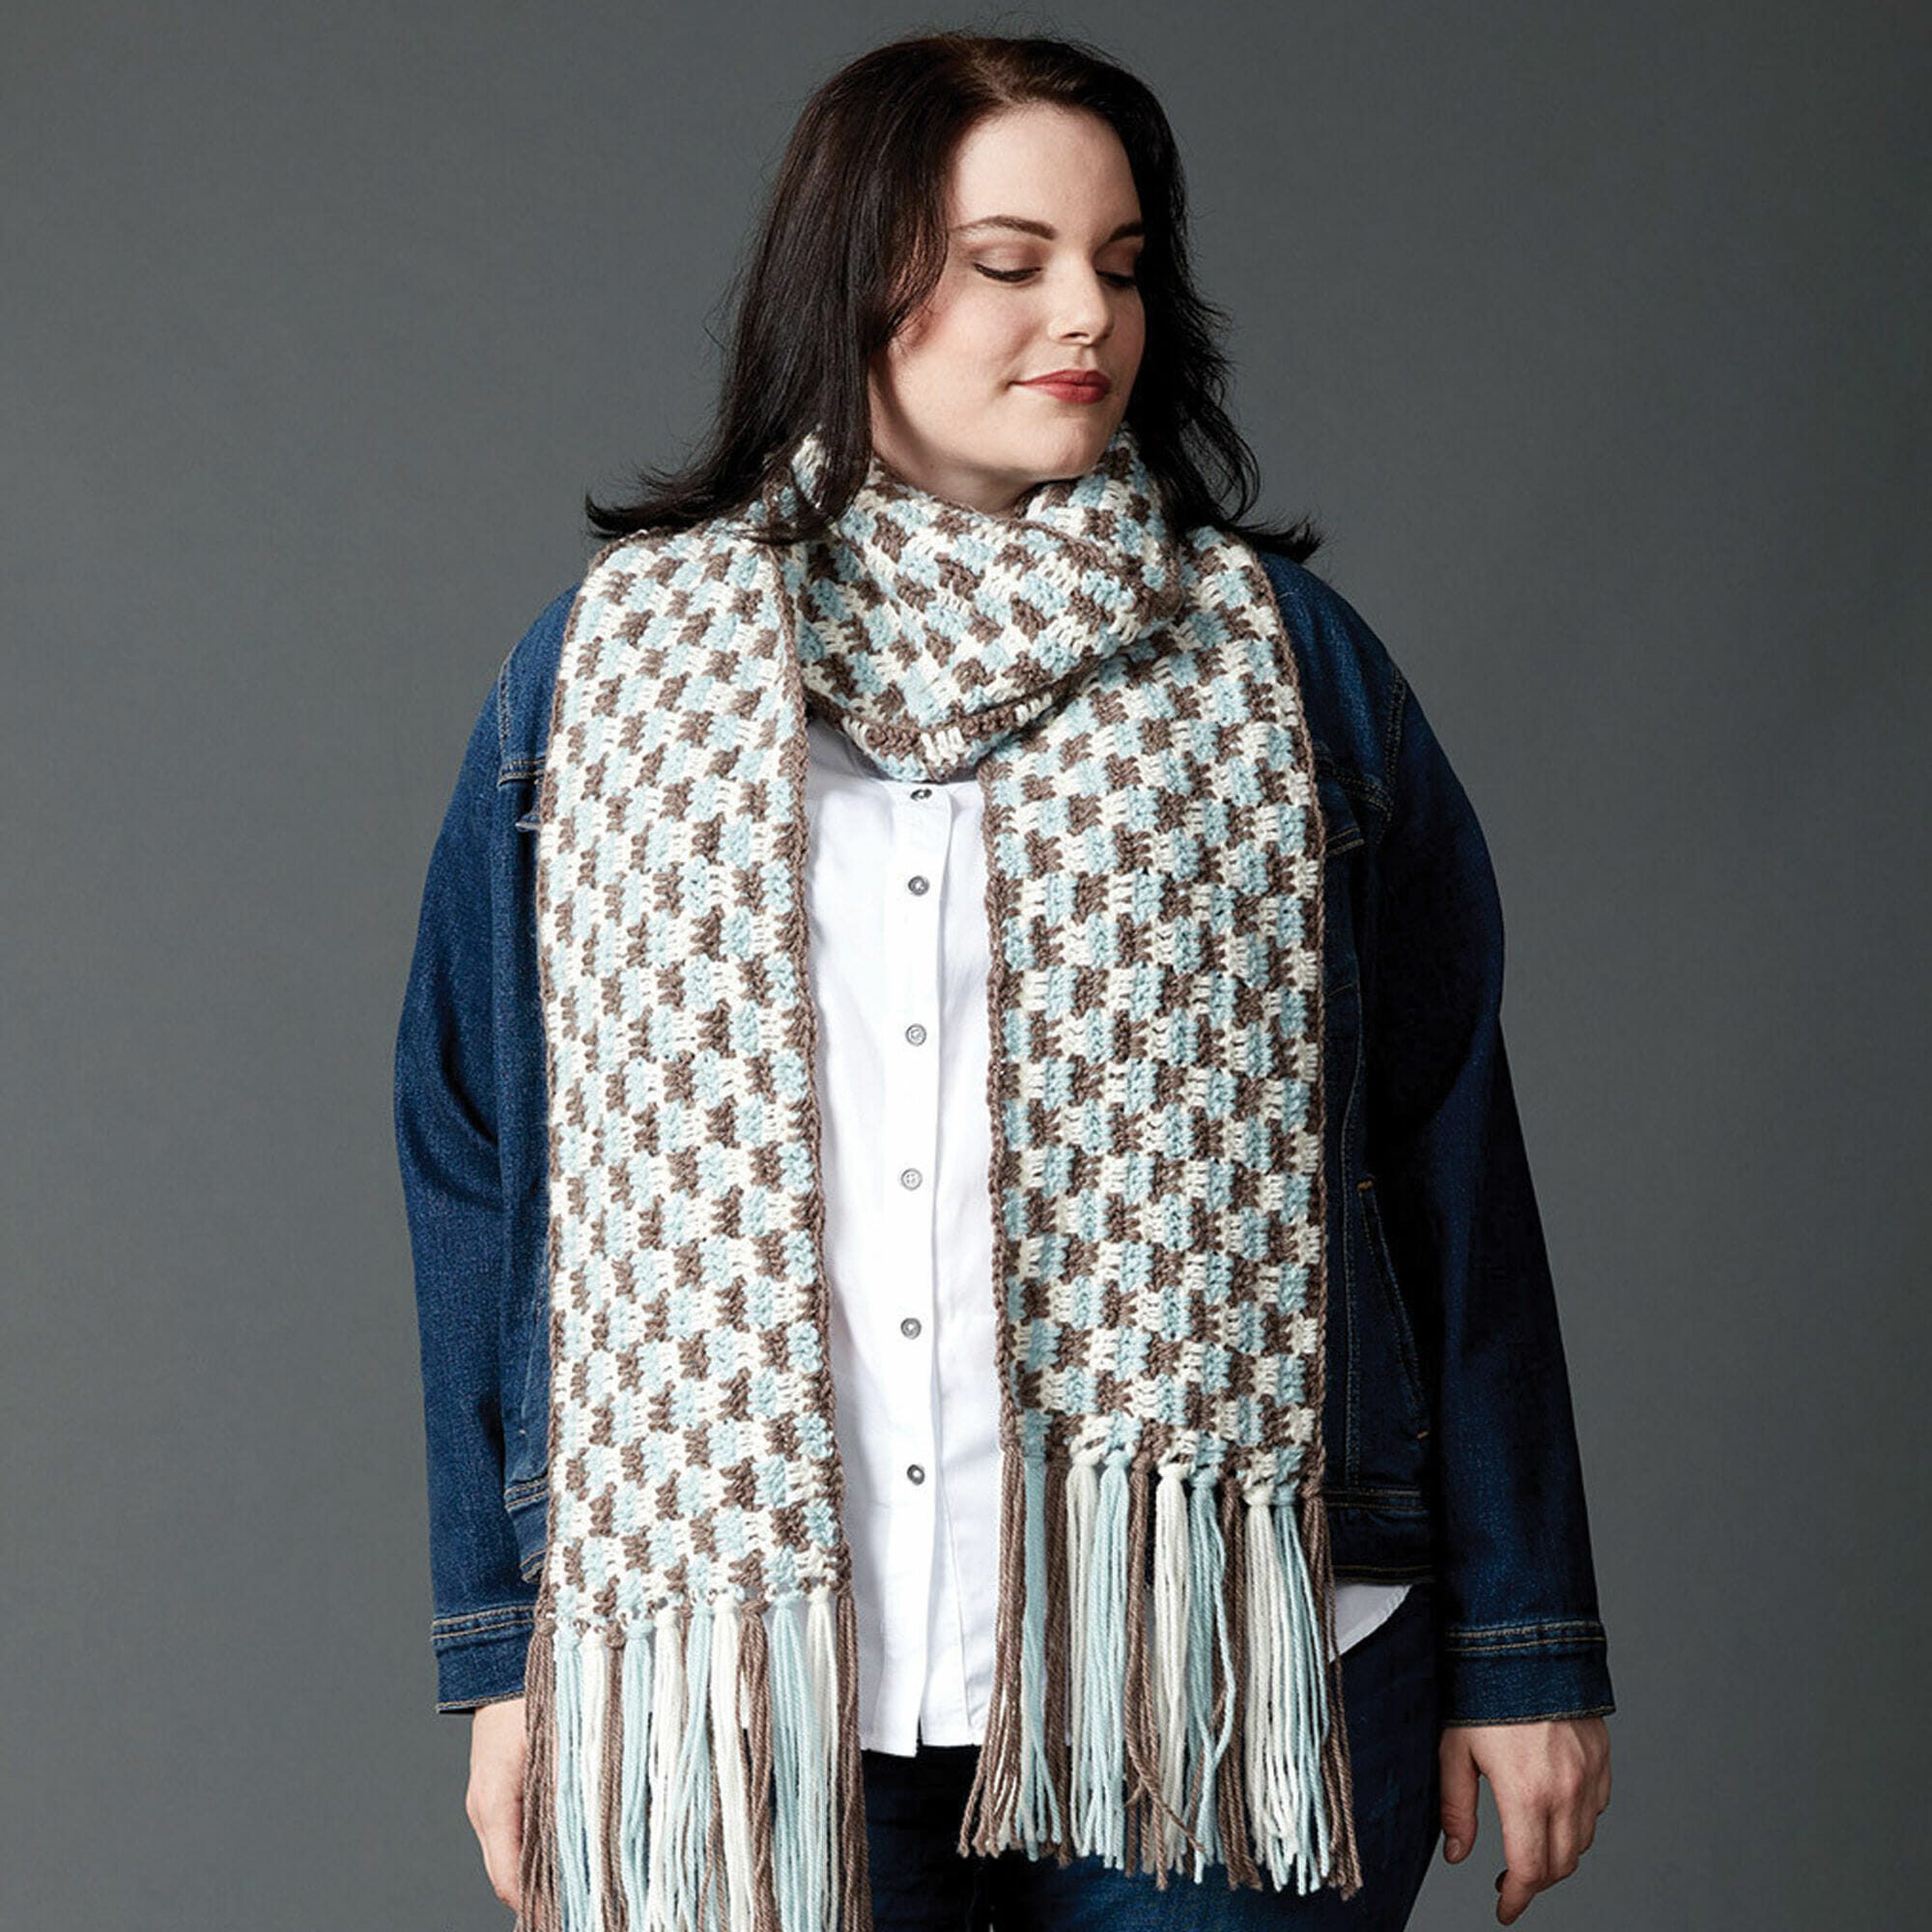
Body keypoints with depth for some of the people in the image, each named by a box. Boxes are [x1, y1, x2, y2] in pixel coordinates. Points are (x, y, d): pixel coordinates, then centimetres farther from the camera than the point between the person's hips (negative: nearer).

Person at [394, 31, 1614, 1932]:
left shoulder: (1281, 660, 4)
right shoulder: (612, 668, 5)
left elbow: (1452, 1166, 5)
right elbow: (485, 1169, 8)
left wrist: (1521, 1650, 3)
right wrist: (507, 1656, 6)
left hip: (1221, 1687, 0)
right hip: (744, 1692, 0)